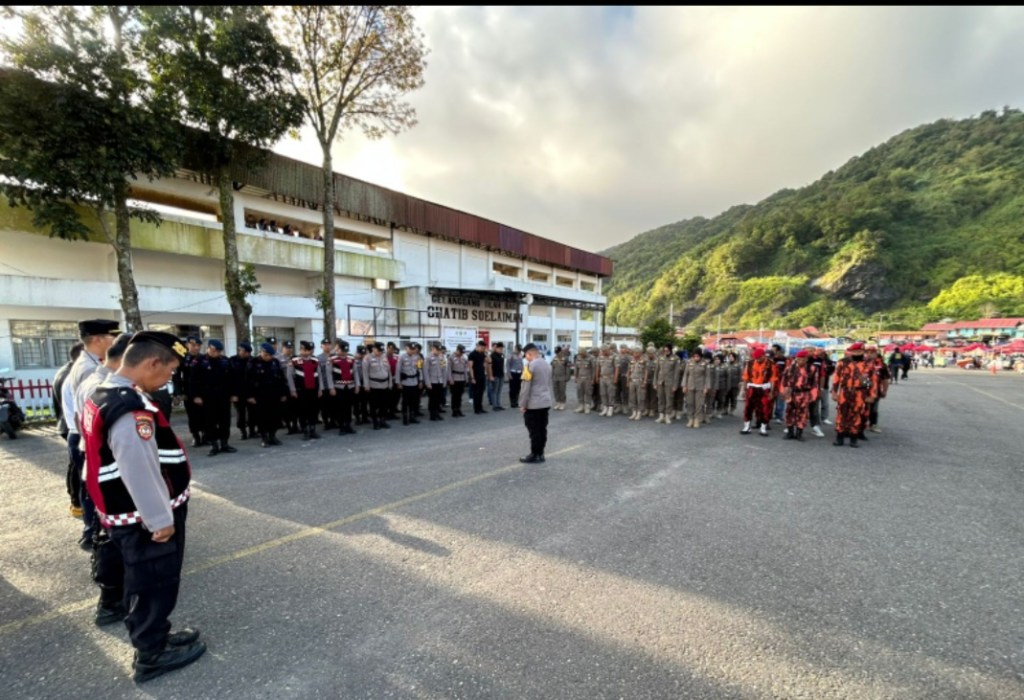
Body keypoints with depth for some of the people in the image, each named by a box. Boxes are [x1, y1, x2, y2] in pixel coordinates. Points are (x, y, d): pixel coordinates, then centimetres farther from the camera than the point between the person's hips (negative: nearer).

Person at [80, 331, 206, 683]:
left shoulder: (104, 395, 5)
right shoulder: (131, 410, -29)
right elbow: (140, 472, -28)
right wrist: (161, 520, -18)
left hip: (130, 515, 10)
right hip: (146, 520, -9)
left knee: (143, 584, 24)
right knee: (155, 586, 10)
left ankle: (152, 637, 42)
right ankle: (151, 656, 28)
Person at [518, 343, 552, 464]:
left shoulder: (530, 365, -14)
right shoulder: (547, 364, 11)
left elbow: (526, 387, -15)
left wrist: (523, 404, -9)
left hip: (533, 404, -8)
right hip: (546, 402, 8)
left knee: (534, 430, -1)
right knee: (542, 429, 11)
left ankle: (535, 455, 5)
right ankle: (540, 454, 18)